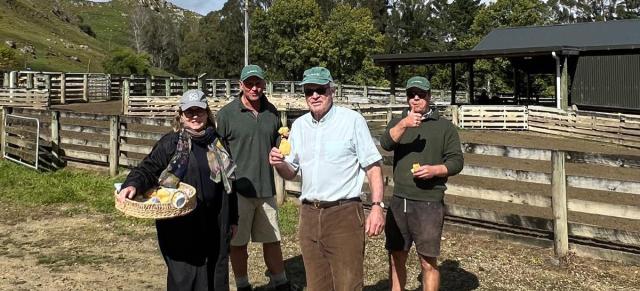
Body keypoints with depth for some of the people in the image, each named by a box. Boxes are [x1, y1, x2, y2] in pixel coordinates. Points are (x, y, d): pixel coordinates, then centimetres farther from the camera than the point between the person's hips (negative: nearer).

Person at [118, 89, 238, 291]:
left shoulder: (218, 144, 9)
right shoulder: (170, 143, -4)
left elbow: (228, 184, 15)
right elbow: (148, 169, -11)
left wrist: (233, 219, 17)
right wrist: (133, 185, -33)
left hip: (213, 226, 5)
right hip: (180, 227, -4)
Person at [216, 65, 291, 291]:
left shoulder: (271, 112, 8)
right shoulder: (227, 114, -6)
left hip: (266, 188, 4)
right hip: (238, 189, -4)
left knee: (272, 239, 12)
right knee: (238, 242, 8)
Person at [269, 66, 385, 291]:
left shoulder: (353, 120, -4)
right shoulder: (299, 125, 10)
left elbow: (373, 167, -4)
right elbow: (291, 173, 15)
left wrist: (377, 206, -13)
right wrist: (279, 164, -7)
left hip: (344, 213, -5)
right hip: (309, 214, 5)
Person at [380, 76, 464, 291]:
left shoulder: (445, 126, 3)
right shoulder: (398, 122, 11)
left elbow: (456, 161, 0)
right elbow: (385, 144, -9)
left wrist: (435, 170, -18)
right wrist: (403, 124, -26)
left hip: (428, 203, -3)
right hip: (399, 201, 3)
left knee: (428, 263, 1)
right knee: (396, 258, 13)